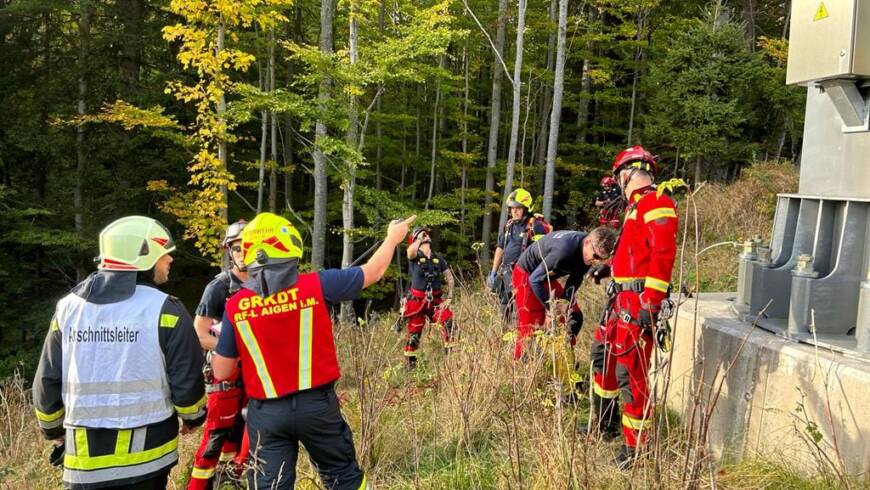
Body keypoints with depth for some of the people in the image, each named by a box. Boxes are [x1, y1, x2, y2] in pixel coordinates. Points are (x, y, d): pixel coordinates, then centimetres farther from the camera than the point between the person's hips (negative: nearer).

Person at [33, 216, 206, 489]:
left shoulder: (68, 307, 2)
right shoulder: (164, 309, -12)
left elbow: (47, 381, 6)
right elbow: (186, 380, -10)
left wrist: (53, 428, 24)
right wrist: (193, 417, 10)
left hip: (85, 458, 3)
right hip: (146, 457, -3)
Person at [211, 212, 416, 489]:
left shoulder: (235, 306, -7)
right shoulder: (315, 285, -13)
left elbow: (221, 372, -1)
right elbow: (373, 272, 1)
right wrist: (393, 238, 18)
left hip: (266, 412, 1)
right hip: (317, 404, -1)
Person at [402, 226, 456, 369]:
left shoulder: (438, 258, 6)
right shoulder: (414, 256, -6)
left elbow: (449, 277, 10)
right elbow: (410, 251, -33)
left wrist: (449, 296, 0)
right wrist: (420, 238, -17)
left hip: (436, 299, 3)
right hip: (417, 300, -2)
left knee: (449, 321, -19)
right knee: (414, 332, 4)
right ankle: (410, 362, 20)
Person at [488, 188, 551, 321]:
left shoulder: (536, 226, -10)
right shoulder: (509, 225, 13)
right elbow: (500, 249, 19)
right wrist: (493, 272, 17)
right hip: (506, 272, 7)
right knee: (505, 310, 13)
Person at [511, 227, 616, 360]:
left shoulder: (586, 251, -12)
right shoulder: (564, 249, -37)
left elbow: (575, 279, 0)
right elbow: (535, 279, -30)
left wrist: (564, 301, -15)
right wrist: (550, 307, -23)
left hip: (547, 277, 8)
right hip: (527, 274, -8)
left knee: (574, 317, 3)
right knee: (531, 327, -11)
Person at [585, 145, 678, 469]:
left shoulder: (655, 203, -13)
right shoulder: (637, 206, 19)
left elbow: (663, 255, -22)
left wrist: (650, 306, -25)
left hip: (638, 301, -11)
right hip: (622, 298, 11)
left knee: (630, 372, -8)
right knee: (603, 355, 21)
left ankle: (637, 447, 3)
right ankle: (606, 424, 37)